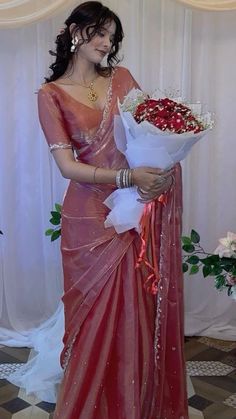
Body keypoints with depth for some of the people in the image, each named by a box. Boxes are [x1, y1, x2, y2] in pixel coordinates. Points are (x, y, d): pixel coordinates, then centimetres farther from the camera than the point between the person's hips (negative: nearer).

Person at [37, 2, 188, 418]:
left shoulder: (121, 78, 11)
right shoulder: (51, 94, 0)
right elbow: (68, 165, -10)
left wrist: (165, 169, -14)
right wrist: (128, 177, -22)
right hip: (92, 218, -3)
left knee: (142, 313, 9)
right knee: (97, 318, 5)